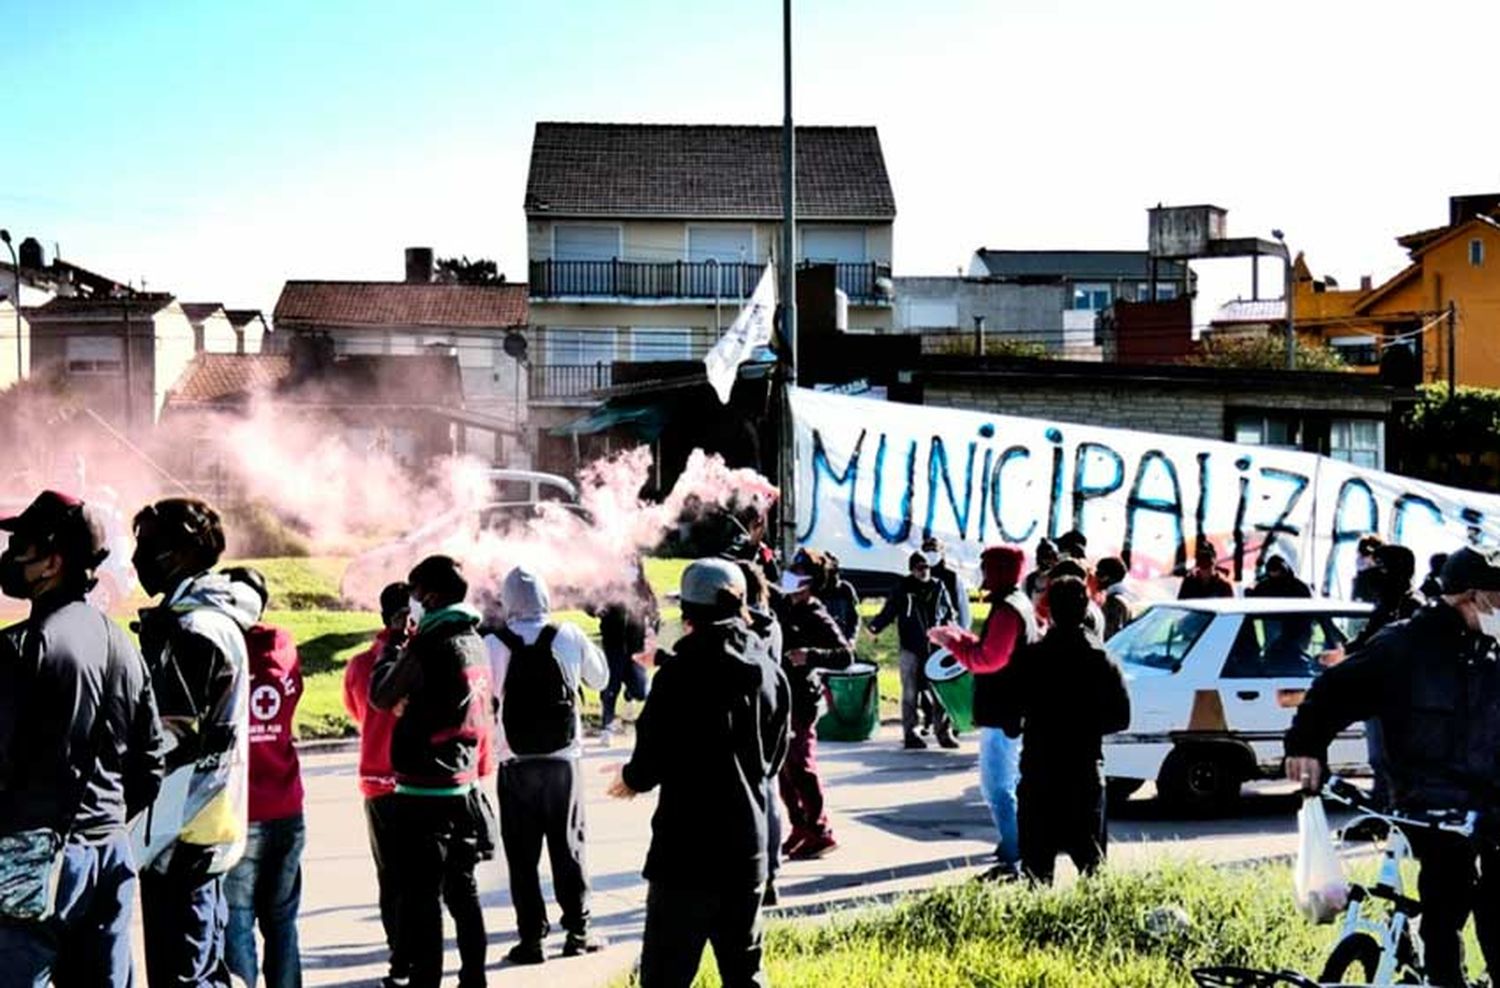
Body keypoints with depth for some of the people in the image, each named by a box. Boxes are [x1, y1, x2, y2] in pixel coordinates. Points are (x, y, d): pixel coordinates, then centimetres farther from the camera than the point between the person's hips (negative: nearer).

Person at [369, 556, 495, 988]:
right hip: (463, 785, 9)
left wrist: (395, 643, 6)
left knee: (419, 893, -3)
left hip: (425, 793, -9)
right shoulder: (475, 643, 8)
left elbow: (381, 696, -5)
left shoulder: (429, 647, -17)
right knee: (463, 888, 16)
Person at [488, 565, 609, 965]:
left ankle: (531, 938, 5)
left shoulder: (494, 645, -7)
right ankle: (577, 931, 14)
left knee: (522, 854, 6)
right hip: (563, 758, 1)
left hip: (516, 763, -1)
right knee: (569, 845, 11)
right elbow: (600, 679, 11)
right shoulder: (569, 636, -3)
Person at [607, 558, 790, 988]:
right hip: (748, 848, 6)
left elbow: (652, 760, -13)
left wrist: (631, 779, 8)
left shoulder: (681, 672, -13)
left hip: (687, 848, -6)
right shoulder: (770, 674, 6)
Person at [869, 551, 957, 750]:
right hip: (911, 649, -2)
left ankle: (944, 731, 10)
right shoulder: (902, 590, 1)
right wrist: (875, 626, -17)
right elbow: (888, 612, 0)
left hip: (936, 648, 2)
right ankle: (910, 733, 8)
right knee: (910, 693, 1)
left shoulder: (938, 589, 8)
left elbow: (949, 614, 17)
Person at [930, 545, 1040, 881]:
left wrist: (952, 642, -15)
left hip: (1001, 715, -11)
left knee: (998, 788, -11)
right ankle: (1014, 843, 36)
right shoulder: (1020, 604, 15)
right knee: (1011, 783, 23)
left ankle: (1013, 860, -12)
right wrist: (960, 637, 12)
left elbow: (989, 658, -25)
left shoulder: (1007, 609, -18)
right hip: (1013, 711, 11)